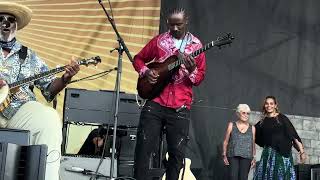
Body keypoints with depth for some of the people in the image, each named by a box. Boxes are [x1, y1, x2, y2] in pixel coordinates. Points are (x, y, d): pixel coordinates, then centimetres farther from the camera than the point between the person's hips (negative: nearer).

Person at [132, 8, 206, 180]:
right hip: (155, 103, 0)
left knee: (177, 152, 1)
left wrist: (192, 70, -17)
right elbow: (138, 59, 16)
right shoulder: (159, 40, 6)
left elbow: (200, 78, 5)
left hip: (180, 108, 0)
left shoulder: (196, 45, 5)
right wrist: (145, 71, -4)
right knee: (144, 147, -1)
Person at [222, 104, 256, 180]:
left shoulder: (252, 128, 11)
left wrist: (253, 157, 11)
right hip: (233, 156, -2)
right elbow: (226, 141, 7)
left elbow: (253, 144, 16)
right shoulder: (231, 125, 6)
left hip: (246, 157, 2)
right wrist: (224, 155, 1)